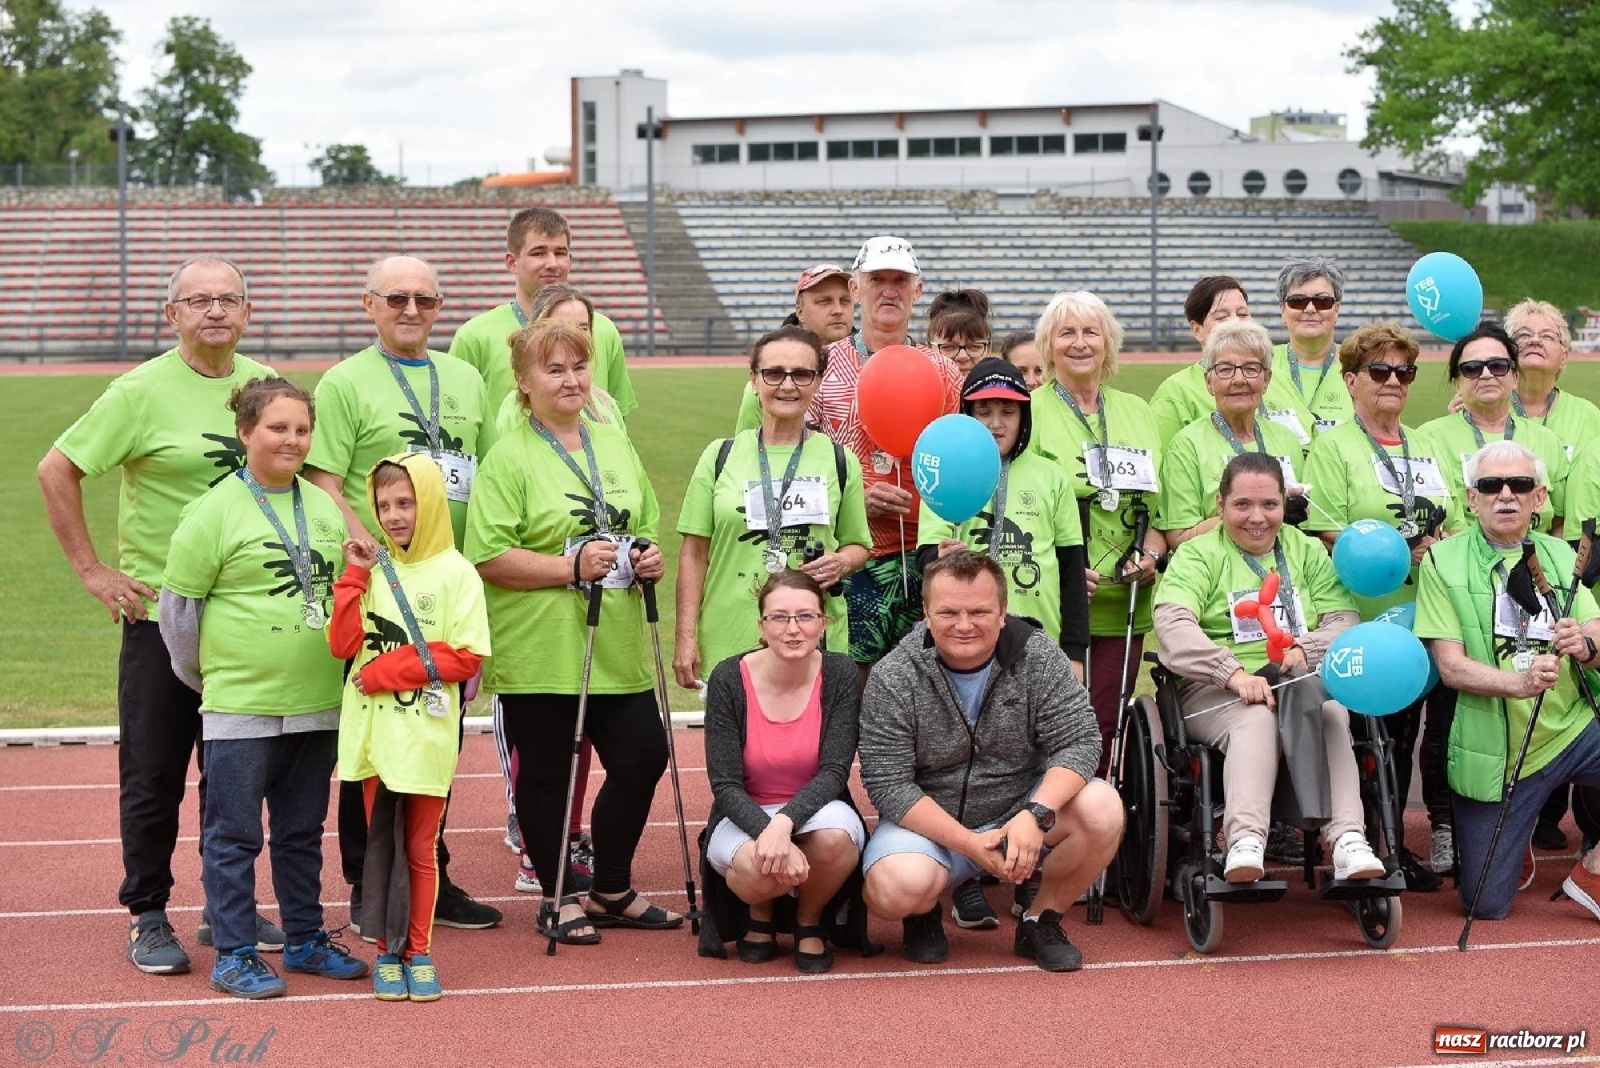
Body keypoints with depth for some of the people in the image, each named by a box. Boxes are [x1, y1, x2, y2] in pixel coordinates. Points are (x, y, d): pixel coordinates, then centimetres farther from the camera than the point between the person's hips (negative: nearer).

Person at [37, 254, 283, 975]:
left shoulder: (266, 384, 5)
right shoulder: (143, 391, -10)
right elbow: (56, 470, -8)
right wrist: (92, 571, -9)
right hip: (160, 611, -4)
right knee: (154, 773, 3)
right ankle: (147, 917, 15)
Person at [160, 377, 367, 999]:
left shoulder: (324, 508, 9)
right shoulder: (215, 511, -8)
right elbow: (179, 604, -3)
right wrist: (205, 676, 4)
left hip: (316, 705, 5)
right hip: (239, 705, -5)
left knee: (302, 830, 15)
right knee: (234, 835, 2)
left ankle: (305, 940, 26)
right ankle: (234, 955, 9)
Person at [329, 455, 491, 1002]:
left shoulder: (456, 573, -4)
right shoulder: (372, 567, 6)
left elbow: (467, 655, -9)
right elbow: (342, 643, -2)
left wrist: (389, 669, -13)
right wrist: (355, 576, -9)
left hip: (428, 736, -3)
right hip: (373, 734, 3)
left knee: (421, 848, 6)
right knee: (381, 844, 7)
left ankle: (417, 950, 16)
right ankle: (387, 951, 16)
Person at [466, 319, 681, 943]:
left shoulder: (616, 446, 13)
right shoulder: (508, 459, -7)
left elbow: (646, 530, 25)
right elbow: (488, 558, -16)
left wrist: (650, 558, 3)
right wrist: (572, 566, -20)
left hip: (617, 650, 6)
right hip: (538, 652, -6)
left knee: (643, 757, 7)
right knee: (546, 773, 4)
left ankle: (612, 892, 25)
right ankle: (557, 900, 20)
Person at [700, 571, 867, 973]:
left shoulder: (840, 675, -11)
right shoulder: (729, 679, -14)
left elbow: (834, 772, -16)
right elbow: (725, 784, -15)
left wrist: (785, 823, -35)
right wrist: (768, 833, -34)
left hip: (815, 811, 1)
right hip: (744, 817, -1)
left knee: (834, 837, -36)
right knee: (759, 866, -35)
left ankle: (810, 922, -2)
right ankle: (760, 916, 5)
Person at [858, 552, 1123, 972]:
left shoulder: (1038, 657, -9)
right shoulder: (892, 680, -14)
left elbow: (1079, 741, -13)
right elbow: (889, 786, -16)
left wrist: (1036, 815, -31)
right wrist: (969, 843, -26)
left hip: (1019, 812, 2)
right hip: (929, 823, -2)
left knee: (1102, 809, -24)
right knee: (898, 889, -34)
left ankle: (1041, 920, 1)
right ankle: (923, 915, 7)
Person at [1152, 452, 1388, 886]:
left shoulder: (1308, 552, 22)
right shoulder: (1198, 554, 10)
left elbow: (1345, 620, 10)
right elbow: (1173, 623, -10)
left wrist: (1305, 649, -13)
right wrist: (1235, 673, -24)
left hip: (1303, 683, 3)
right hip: (1216, 691, -3)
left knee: (1329, 712, -32)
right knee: (1256, 720, -37)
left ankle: (1348, 840, -46)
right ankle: (1245, 844, -54)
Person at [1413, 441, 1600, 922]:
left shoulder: (1560, 555, 9)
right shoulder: (1442, 562, -4)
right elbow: (1450, 666, -12)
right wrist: (1519, 682, -30)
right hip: (1494, 752, -3)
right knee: (1485, 905, -2)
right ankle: (1517, 845, 33)